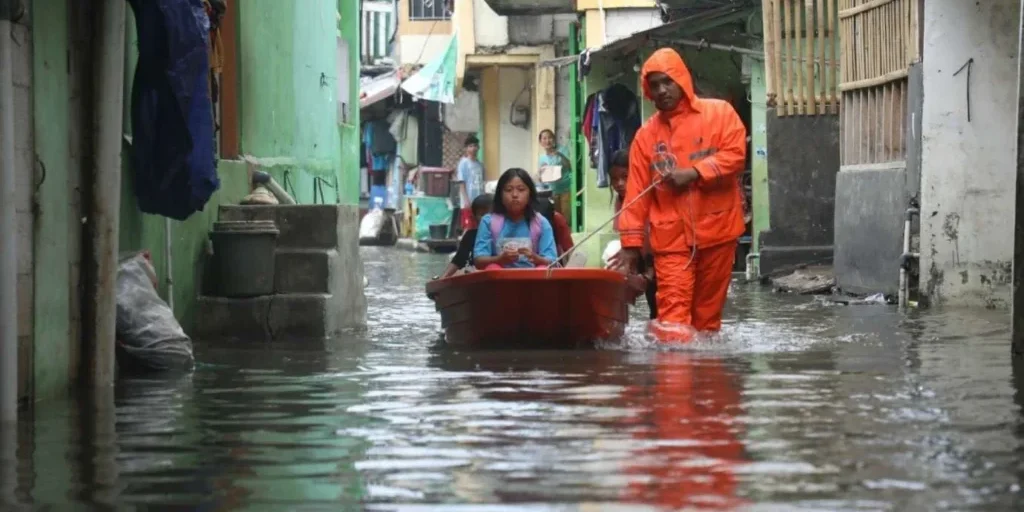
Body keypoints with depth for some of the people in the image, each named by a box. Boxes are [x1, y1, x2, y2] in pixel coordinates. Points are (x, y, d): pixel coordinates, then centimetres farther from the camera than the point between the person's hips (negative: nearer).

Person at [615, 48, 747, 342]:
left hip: (715, 229, -1)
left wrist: (694, 173, -17)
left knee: (708, 310, 6)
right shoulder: (646, 135, 8)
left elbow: (735, 154, -7)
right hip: (670, 236, 1)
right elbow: (636, 192, 5)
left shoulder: (719, 113, 3)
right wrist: (631, 241, -2)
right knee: (673, 309, -11)